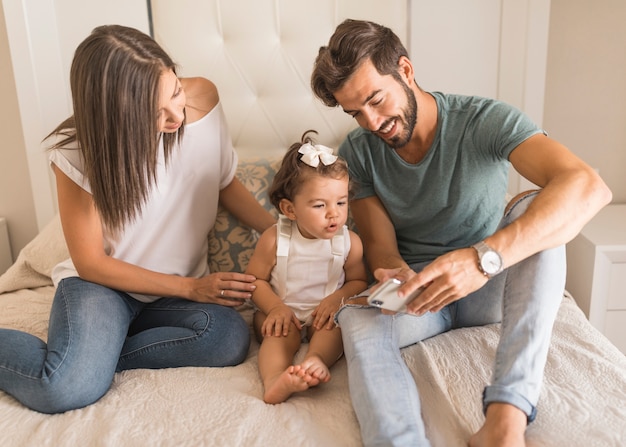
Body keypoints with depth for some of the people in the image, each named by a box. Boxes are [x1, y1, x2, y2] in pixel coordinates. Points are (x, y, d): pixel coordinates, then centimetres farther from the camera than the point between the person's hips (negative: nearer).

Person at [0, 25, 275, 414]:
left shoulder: (202, 98, -11)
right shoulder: (79, 150, -17)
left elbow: (226, 184, 6)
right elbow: (91, 262, -10)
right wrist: (192, 287, -17)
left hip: (184, 289, 4)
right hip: (102, 282, -3)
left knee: (231, 339, -29)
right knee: (68, 389, -31)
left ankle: (92, 356, -11)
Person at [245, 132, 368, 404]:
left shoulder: (349, 242, -8)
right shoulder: (274, 240, -13)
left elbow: (358, 281, 3)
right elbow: (255, 279, -5)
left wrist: (338, 297, -18)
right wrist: (275, 307, -21)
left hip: (325, 313, 2)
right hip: (283, 311, -2)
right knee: (282, 334, -30)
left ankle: (316, 359, -50)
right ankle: (274, 380, -52)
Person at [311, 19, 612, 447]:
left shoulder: (485, 119, -18)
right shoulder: (357, 152, -7)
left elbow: (589, 186, -33)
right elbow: (379, 244, -5)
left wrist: (483, 258, -49)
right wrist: (400, 276, -32)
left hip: (489, 286, -1)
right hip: (418, 291, 1)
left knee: (534, 208, -32)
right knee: (355, 317, -32)